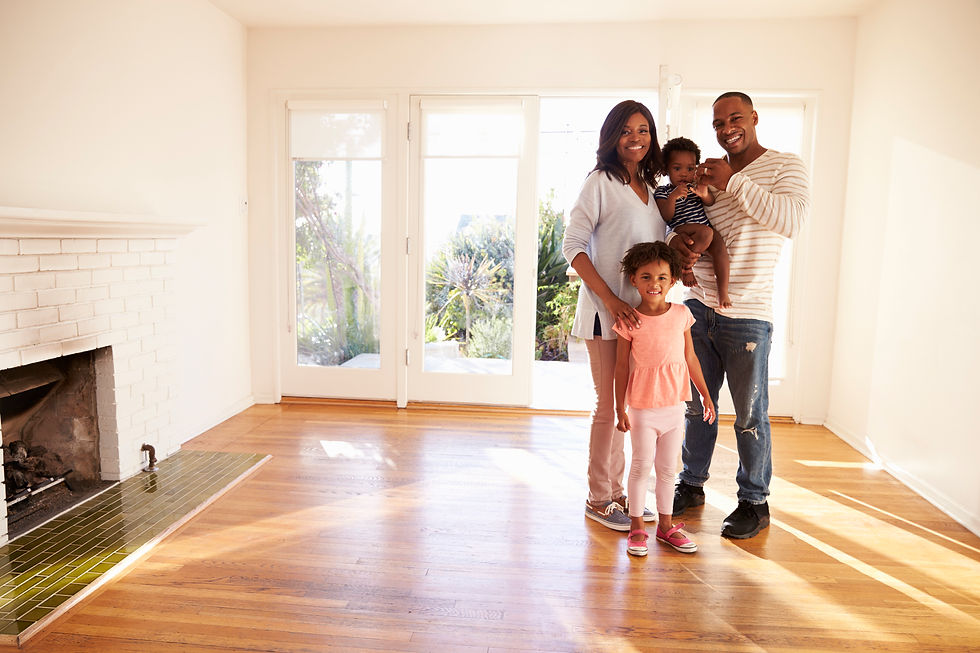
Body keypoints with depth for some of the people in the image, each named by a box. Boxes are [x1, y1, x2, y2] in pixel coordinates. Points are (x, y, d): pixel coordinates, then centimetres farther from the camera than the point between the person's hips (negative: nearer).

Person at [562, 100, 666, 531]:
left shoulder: (649, 188, 15)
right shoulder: (601, 183, -6)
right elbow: (572, 245, -14)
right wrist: (611, 299, -21)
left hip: (640, 311, 7)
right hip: (606, 312, -7)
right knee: (610, 407, 0)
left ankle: (617, 492, 29)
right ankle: (598, 499, 16)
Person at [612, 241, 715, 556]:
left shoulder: (681, 314, 1)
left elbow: (690, 358, 10)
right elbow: (622, 367, -5)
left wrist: (705, 394, 12)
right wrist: (620, 408, -6)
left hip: (675, 405, 3)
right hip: (642, 407, -3)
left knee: (668, 468, 14)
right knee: (642, 466, 5)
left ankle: (665, 524, 29)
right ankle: (636, 527, 19)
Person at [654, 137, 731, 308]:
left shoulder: (697, 185, 15)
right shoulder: (662, 192, 3)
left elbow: (712, 203, 5)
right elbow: (666, 217, -9)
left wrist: (705, 195, -18)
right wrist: (673, 197, -25)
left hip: (705, 230, 5)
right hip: (681, 230, -4)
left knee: (719, 245, -24)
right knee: (706, 233, -33)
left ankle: (723, 291, -19)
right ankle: (685, 265, -14)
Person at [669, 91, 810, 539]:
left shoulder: (785, 167, -1)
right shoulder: (707, 173, 14)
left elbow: (792, 220, -19)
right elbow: (680, 221, 17)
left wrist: (734, 183, -19)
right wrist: (676, 242, -8)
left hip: (747, 315, -4)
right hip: (698, 307, 5)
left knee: (750, 414, 4)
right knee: (696, 405, 13)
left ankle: (755, 502, 21)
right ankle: (691, 485, 30)